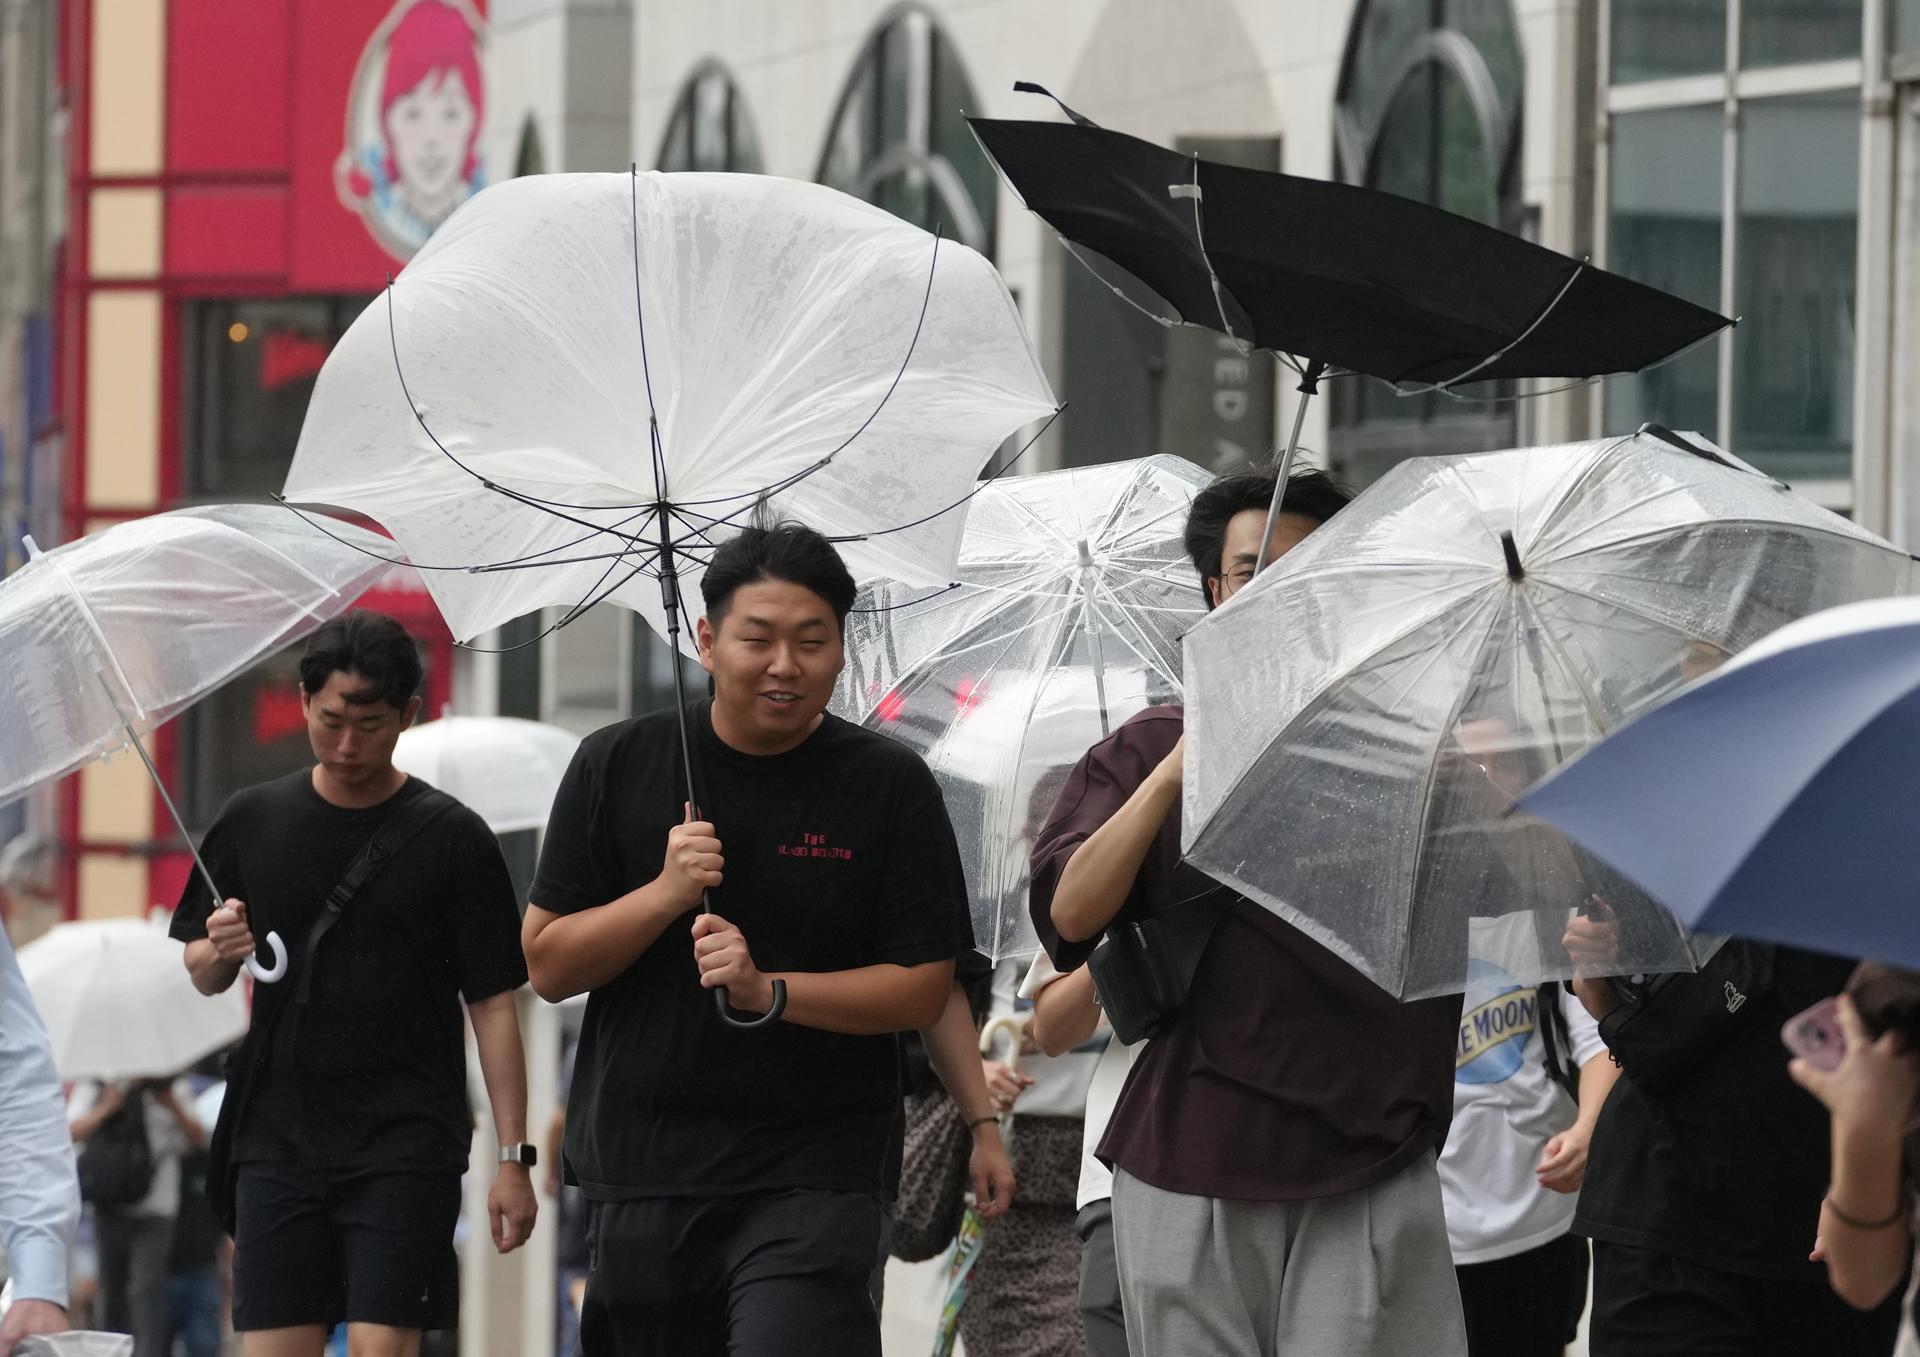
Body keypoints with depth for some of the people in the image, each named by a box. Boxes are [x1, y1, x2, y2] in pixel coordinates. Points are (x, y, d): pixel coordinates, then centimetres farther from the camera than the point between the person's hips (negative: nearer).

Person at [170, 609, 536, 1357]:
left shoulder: (451, 838, 0)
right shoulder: (252, 820, 8)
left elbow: (493, 1005, -1)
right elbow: (203, 975, 17)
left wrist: (513, 1155, -6)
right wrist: (219, 951, -7)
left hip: (405, 1146, -3)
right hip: (276, 1137, 3)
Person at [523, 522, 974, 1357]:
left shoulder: (889, 786, 0)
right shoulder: (617, 768, 5)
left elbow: (924, 991, -3)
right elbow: (547, 966, 4)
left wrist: (768, 990, -17)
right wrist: (666, 892, -13)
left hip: (810, 1185, -3)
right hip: (640, 1177, 3)